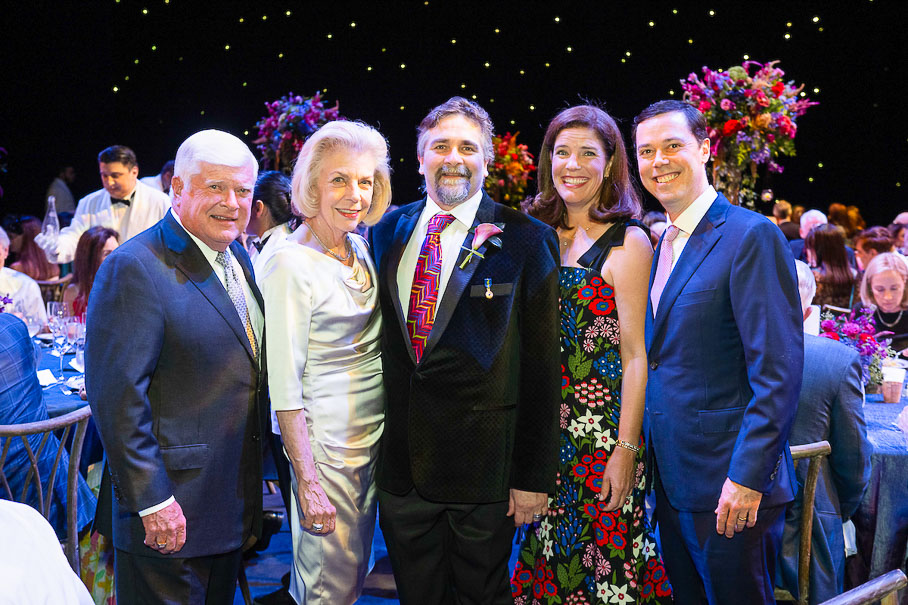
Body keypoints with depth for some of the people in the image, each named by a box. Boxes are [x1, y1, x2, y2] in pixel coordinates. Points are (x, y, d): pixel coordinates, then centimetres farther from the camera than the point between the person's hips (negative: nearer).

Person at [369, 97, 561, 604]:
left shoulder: (526, 241, -8)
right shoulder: (388, 231, 6)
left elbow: (543, 368, -9)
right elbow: (380, 343, 11)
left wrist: (534, 475, -9)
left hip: (483, 468, -3)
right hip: (400, 466, 4)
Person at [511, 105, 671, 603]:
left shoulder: (627, 241, -7)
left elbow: (635, 355, -10)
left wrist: (627, 448, -15)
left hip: (602, 427, -5)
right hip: (542, 426, 5)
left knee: (602, 558, 3)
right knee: (548, 550, 13)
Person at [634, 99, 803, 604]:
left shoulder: (752, 236, -13)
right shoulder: (662, 246, 12)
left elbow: (779, 371, -18)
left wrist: (747, 477, -21)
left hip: (731, 486, -8)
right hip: (669, 484, 8)